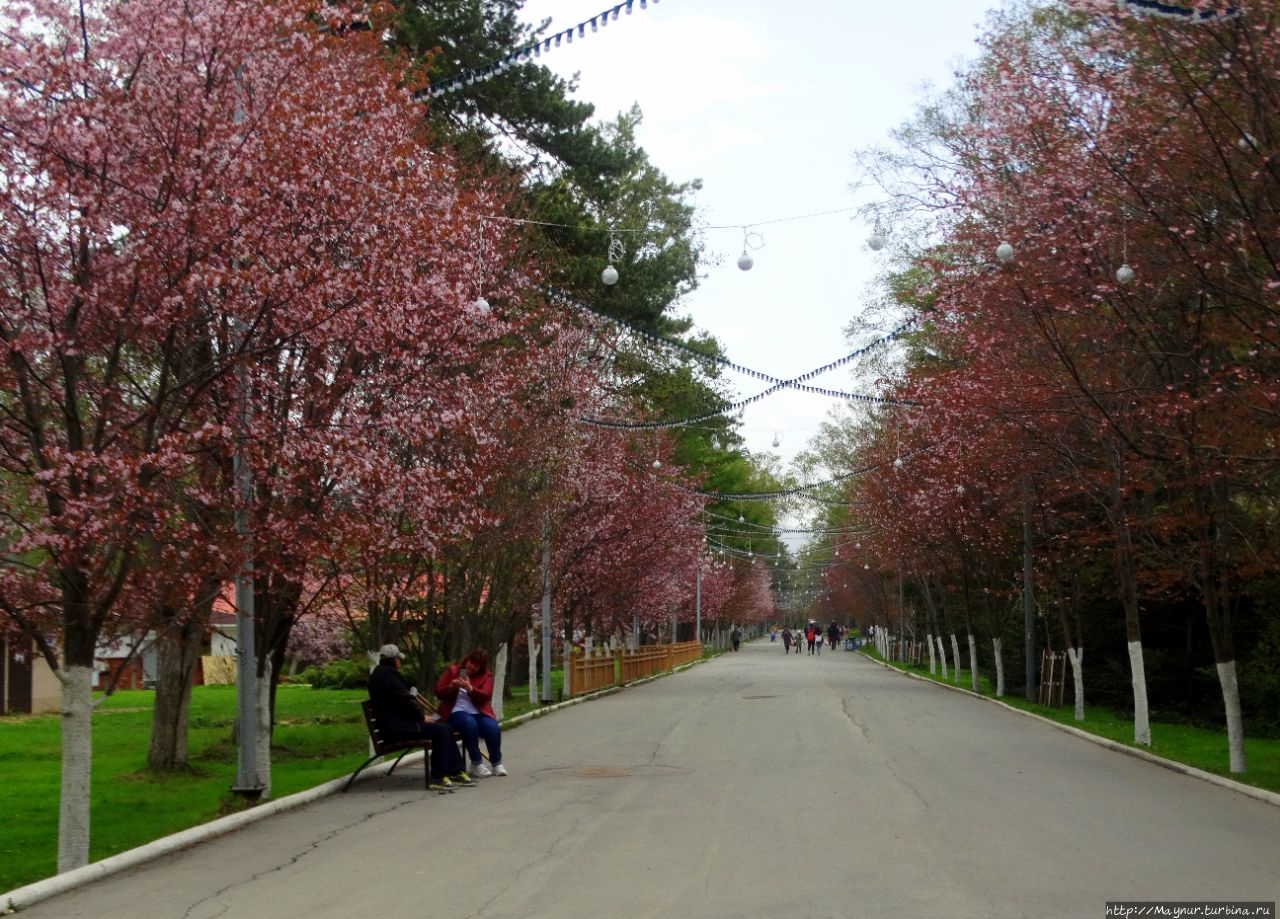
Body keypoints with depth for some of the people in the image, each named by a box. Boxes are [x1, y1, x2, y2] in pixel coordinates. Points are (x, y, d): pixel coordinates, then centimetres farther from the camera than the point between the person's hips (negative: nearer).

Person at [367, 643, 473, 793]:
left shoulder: (380, 673, 21)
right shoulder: (388, 674, -13)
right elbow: (403, 700, -20)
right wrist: (422, 716, -9)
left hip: (398, 721, 11)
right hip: (395, 726, -11)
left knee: (446, 729, 7)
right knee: (441, 731, -21)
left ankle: (455, 772, 6)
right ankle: (437, 778, -17)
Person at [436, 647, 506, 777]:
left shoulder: (486, 675, 8)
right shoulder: (452, 670, 7)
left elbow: (486, 696, -8)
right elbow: (438, 691, 5)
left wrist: (470, 689, -27)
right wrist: (451, 687, -16)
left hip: (478, 712, 2)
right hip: (456, 712, -2)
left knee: (493, 728, -30)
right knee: (470, 724, -37)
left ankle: (496, 763, -4)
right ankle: (476, 764, -20)